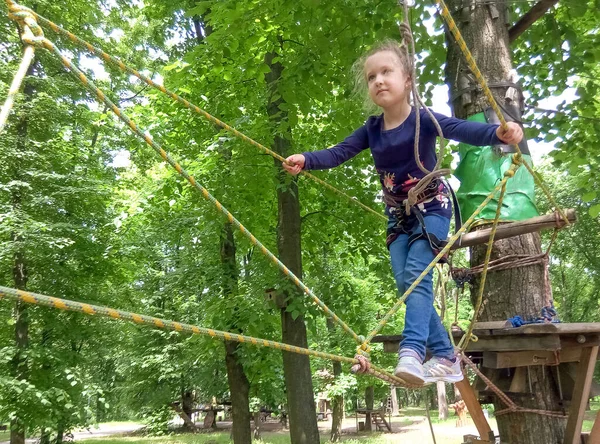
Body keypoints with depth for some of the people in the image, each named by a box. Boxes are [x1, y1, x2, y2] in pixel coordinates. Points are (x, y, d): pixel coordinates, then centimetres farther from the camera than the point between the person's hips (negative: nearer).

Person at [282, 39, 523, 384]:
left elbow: (465, 130, -29)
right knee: (405, 282, -2)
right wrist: (305, 160, -25)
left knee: (416, 273, -22)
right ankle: (446, 356, 7)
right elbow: (338, 153, -8)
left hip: (432, 207, -5)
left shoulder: (423, 119, -16)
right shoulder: (371, 130, -2)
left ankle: (411, 352, -23)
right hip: (398, 215, 5)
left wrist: (499, 132, -48)